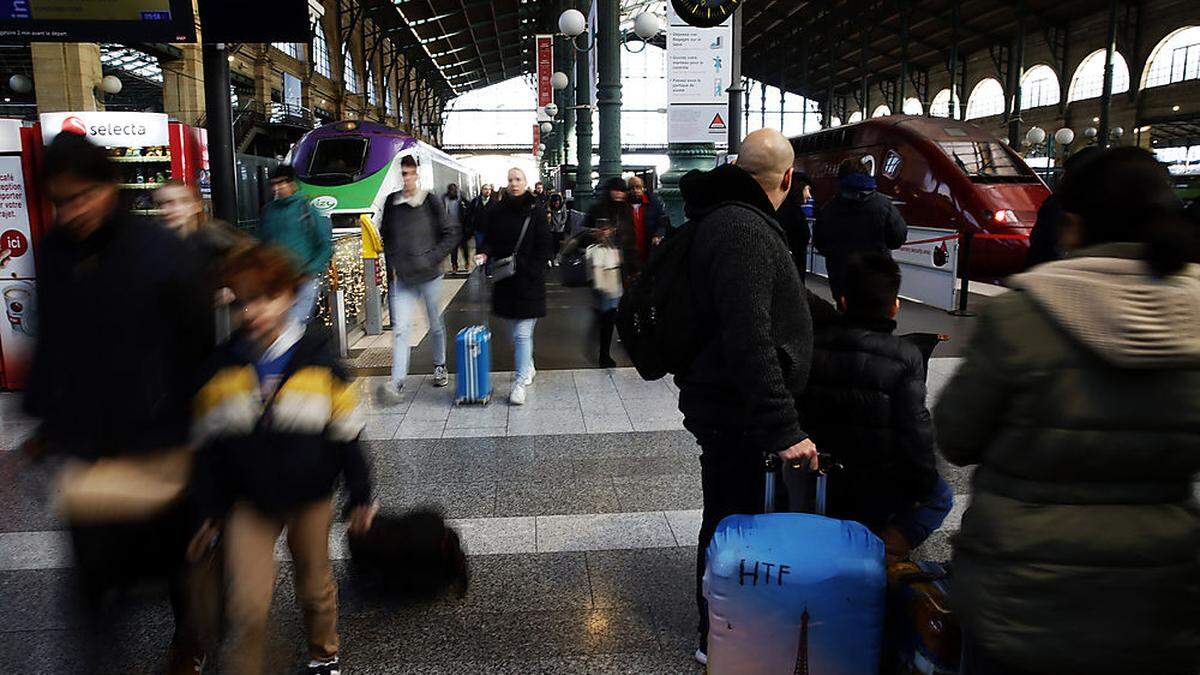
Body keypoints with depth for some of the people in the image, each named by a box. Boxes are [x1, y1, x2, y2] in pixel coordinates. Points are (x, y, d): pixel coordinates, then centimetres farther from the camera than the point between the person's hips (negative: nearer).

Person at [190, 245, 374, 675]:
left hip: (310, 495, 0)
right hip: (248, 499, 1)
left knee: (314, 586, 18)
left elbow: (346, 433, -4)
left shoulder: (318, 357, -11)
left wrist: (360, 495, -1)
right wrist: (212, 511, 5)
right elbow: (211, 445, 3)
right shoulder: (223, 366, -5)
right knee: (247, 605, -6)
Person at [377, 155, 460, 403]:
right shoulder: (392, 202, 5)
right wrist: (392, 264, 5)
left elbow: (452, 233, -1)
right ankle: (396, 382, -10)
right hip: (401, 277, 2)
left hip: (429, 274, -1)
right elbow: (385, 236, 16)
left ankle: (440, 366, 35)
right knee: (400, 328, -7)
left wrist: (433, 257, -9)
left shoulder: (431, 202, -4)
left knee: (436, 324, 13)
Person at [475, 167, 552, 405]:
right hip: (505, 281, 4)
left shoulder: (536, 213, -5)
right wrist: (485, 254, -8)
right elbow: (490, 240, 13)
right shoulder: (497, 212, 5)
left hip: (529, 281, -4)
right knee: (518, 330, 17)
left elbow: (544, 249, -4)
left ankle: (520, 382, -4)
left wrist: (522, 265, -12)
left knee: (522, 333, -8)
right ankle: (528, 368, 36)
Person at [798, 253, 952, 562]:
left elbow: (798, 414, 4)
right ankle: (881, 553, 1)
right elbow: (915, 429, -15)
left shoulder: (814, 347, -3)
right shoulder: (905, 357, -15)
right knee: (940, 495, 22)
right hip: (874, 490, -6)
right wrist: (924, 484, 0)